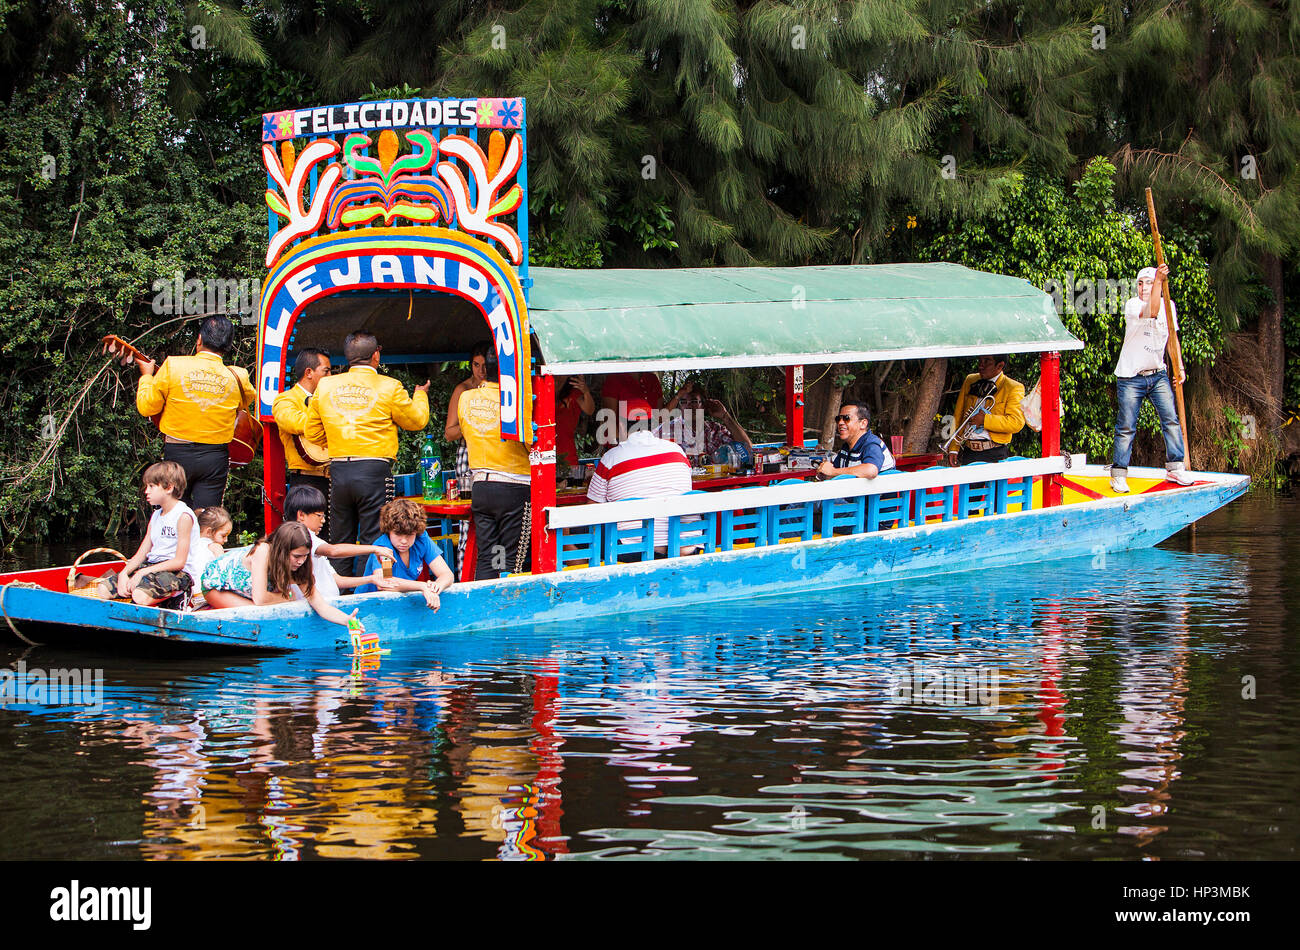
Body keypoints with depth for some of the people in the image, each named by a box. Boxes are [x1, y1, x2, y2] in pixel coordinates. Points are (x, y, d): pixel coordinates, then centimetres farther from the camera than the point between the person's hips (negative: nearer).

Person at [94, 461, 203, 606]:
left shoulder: (183, 516, -10)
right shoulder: (155, 516, 18)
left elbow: (179, 562, -16)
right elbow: (141, 554, 13)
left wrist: (143, 572, -18)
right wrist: (123, 573, -7)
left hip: (177, 573, -9)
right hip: (151, 567, 9)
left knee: (141, 595, -37)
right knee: (102, 589, -5)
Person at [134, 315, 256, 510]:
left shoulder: (173, 366, -10)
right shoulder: (237, 377, -6)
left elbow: (147, 407, -3)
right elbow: (248, 399, 18)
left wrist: (146, 376, 15)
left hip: (177, 452, -1)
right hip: (215, 457, 1)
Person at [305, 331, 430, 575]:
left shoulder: (325, 386, 6)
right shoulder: (388, 387, -4)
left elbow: (313, 433, 13)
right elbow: (417, 420, 9)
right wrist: (420, 395, 30)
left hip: (338, 472, 4)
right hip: (374, 471, -4)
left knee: (340, 543, 10)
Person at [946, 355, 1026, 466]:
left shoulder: (1014, 388, -2)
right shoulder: (970, 381, 15)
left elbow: (1017, 423, -13)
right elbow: (958, 417, 16)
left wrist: (985, 420, -18)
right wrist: (953, 449, 8)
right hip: (969, 452, 4)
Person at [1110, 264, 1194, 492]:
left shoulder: (1169, 306, 5)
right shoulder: (1132, 305, -13)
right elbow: (1151, 312, -35)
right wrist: (1159, 280, -41)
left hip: (1158, 374, 5)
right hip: (1130, 377, -4)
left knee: (1171, 419, -5)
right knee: (1126, 428, -3)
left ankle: (1175, 467, 4)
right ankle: (1118, 475, 5)